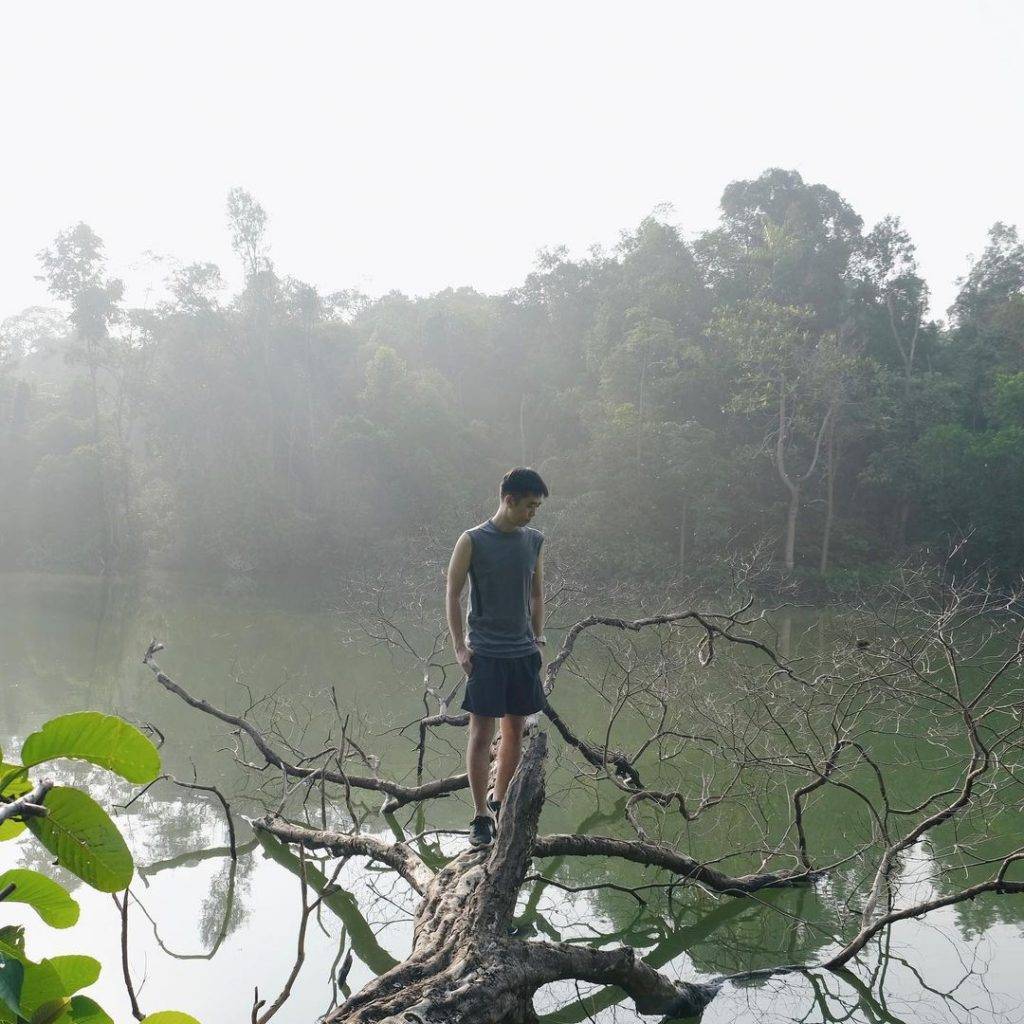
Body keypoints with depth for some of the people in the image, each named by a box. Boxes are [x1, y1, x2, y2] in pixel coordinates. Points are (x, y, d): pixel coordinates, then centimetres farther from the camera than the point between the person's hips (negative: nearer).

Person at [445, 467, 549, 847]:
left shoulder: (534, 540, 5)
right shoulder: (473, 541, -9)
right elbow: (453, 594, -4)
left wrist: (538, 637, 11)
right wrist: (459, 646, -8)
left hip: (523, 652, 5)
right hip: (485, 654, -5)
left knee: (515, 731, 11)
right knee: (481, 734, -4)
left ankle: (499, 802, 27)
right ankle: (481, 816, 5)